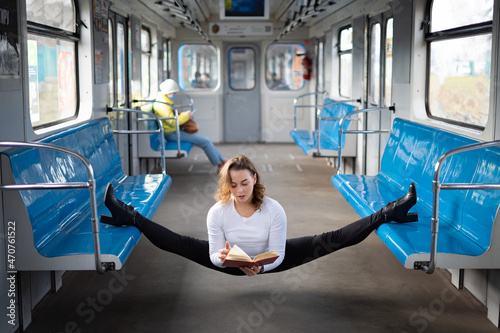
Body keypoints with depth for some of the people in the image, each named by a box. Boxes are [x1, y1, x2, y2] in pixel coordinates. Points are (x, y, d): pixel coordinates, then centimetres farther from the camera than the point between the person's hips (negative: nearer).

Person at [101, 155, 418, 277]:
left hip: (269, 262, -1)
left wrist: (261, 266, -42)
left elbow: (278, 255, -21)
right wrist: (221, 257, -41)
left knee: (328, 241, -12)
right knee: (180, 244, -11)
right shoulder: (218, 212, -23)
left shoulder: (274, 210, -27)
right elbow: (213, 255, -17)